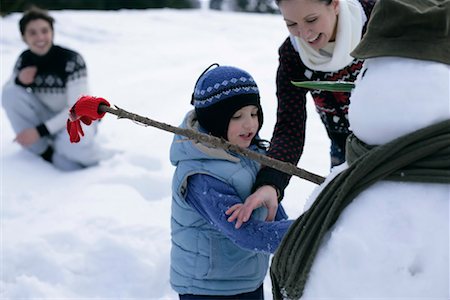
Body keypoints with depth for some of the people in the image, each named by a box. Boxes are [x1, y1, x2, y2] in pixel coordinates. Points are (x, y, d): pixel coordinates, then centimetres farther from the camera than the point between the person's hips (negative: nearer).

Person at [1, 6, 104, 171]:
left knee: (72, 145, -40)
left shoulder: (72, 60, -22)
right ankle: (43, 151, -10)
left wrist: (40, 130, -28)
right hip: (48, 117, 5)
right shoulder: (24, 59, -7)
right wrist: (19, 81, -22)